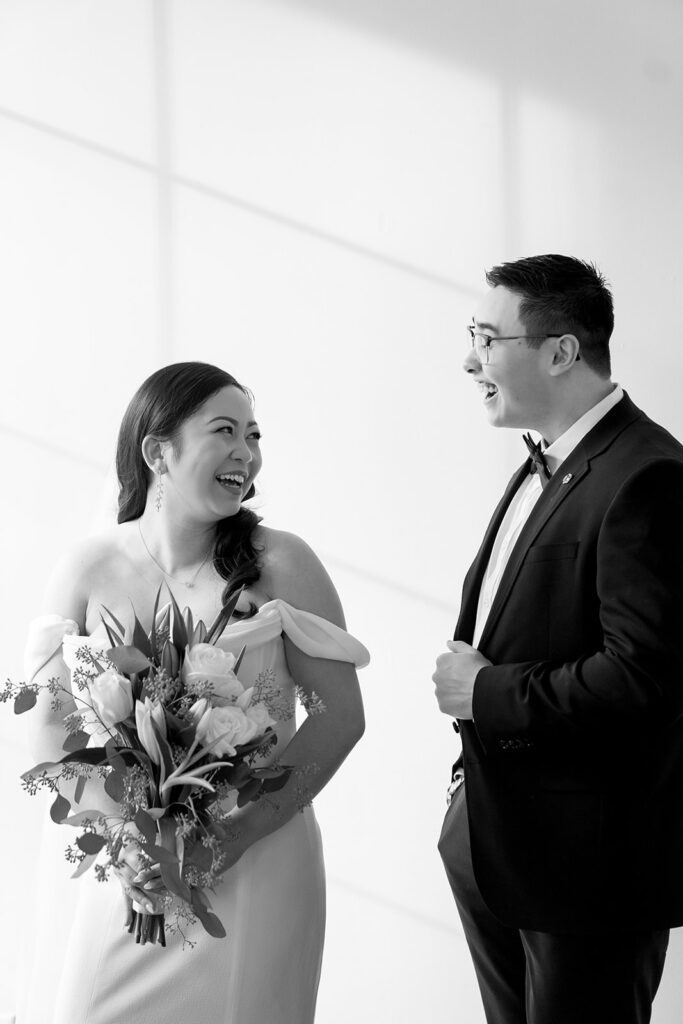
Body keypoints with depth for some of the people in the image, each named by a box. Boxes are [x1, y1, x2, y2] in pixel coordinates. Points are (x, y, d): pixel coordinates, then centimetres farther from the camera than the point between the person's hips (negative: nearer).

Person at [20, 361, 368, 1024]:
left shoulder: (281, 563, -6)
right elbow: (50, 729, -1)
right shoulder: (90, 569, -2)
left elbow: (341, 715, -7)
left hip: (253, 867, -1)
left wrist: (236, 838, -14)